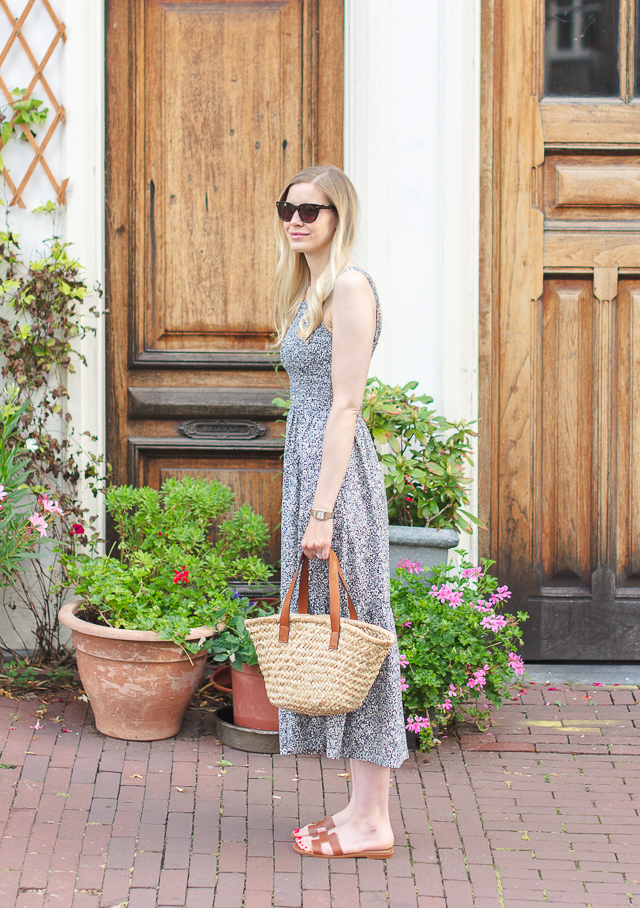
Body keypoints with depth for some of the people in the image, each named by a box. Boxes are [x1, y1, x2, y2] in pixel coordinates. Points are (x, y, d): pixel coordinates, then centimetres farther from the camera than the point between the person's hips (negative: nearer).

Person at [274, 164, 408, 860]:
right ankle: (361, 806, 17)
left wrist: (323, 510, -21)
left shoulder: (349, 287, -12)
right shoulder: (308, 289, 17)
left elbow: (344, 405, -18)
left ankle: (371, 822, 0)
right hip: (306, 462, 10)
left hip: (336, 468, -10)